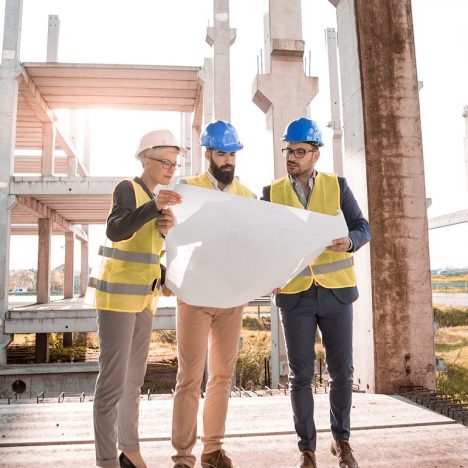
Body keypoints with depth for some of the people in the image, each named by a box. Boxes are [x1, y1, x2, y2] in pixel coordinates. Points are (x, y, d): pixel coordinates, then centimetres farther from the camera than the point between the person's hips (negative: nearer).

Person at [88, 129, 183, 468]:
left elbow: (155, 249, 10)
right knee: (113, 380, -7)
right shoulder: (128, 189, -8)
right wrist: (154, 206, -39)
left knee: (135, 378, 12)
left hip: (144, 297, 8)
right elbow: (115, 231, -26)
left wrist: (165, 229, -11)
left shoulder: (155, 198, 14)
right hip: (118, 295, -8)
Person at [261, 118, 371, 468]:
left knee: (342, 371, 8)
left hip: (336, 291, 0)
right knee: (301, 375, 4)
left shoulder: (337, 185, 2)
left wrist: (349, 242, -25)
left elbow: (363, 228, -2)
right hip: (295, 294, 0)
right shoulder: (272, 192, 3)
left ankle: (342, 440, 29)